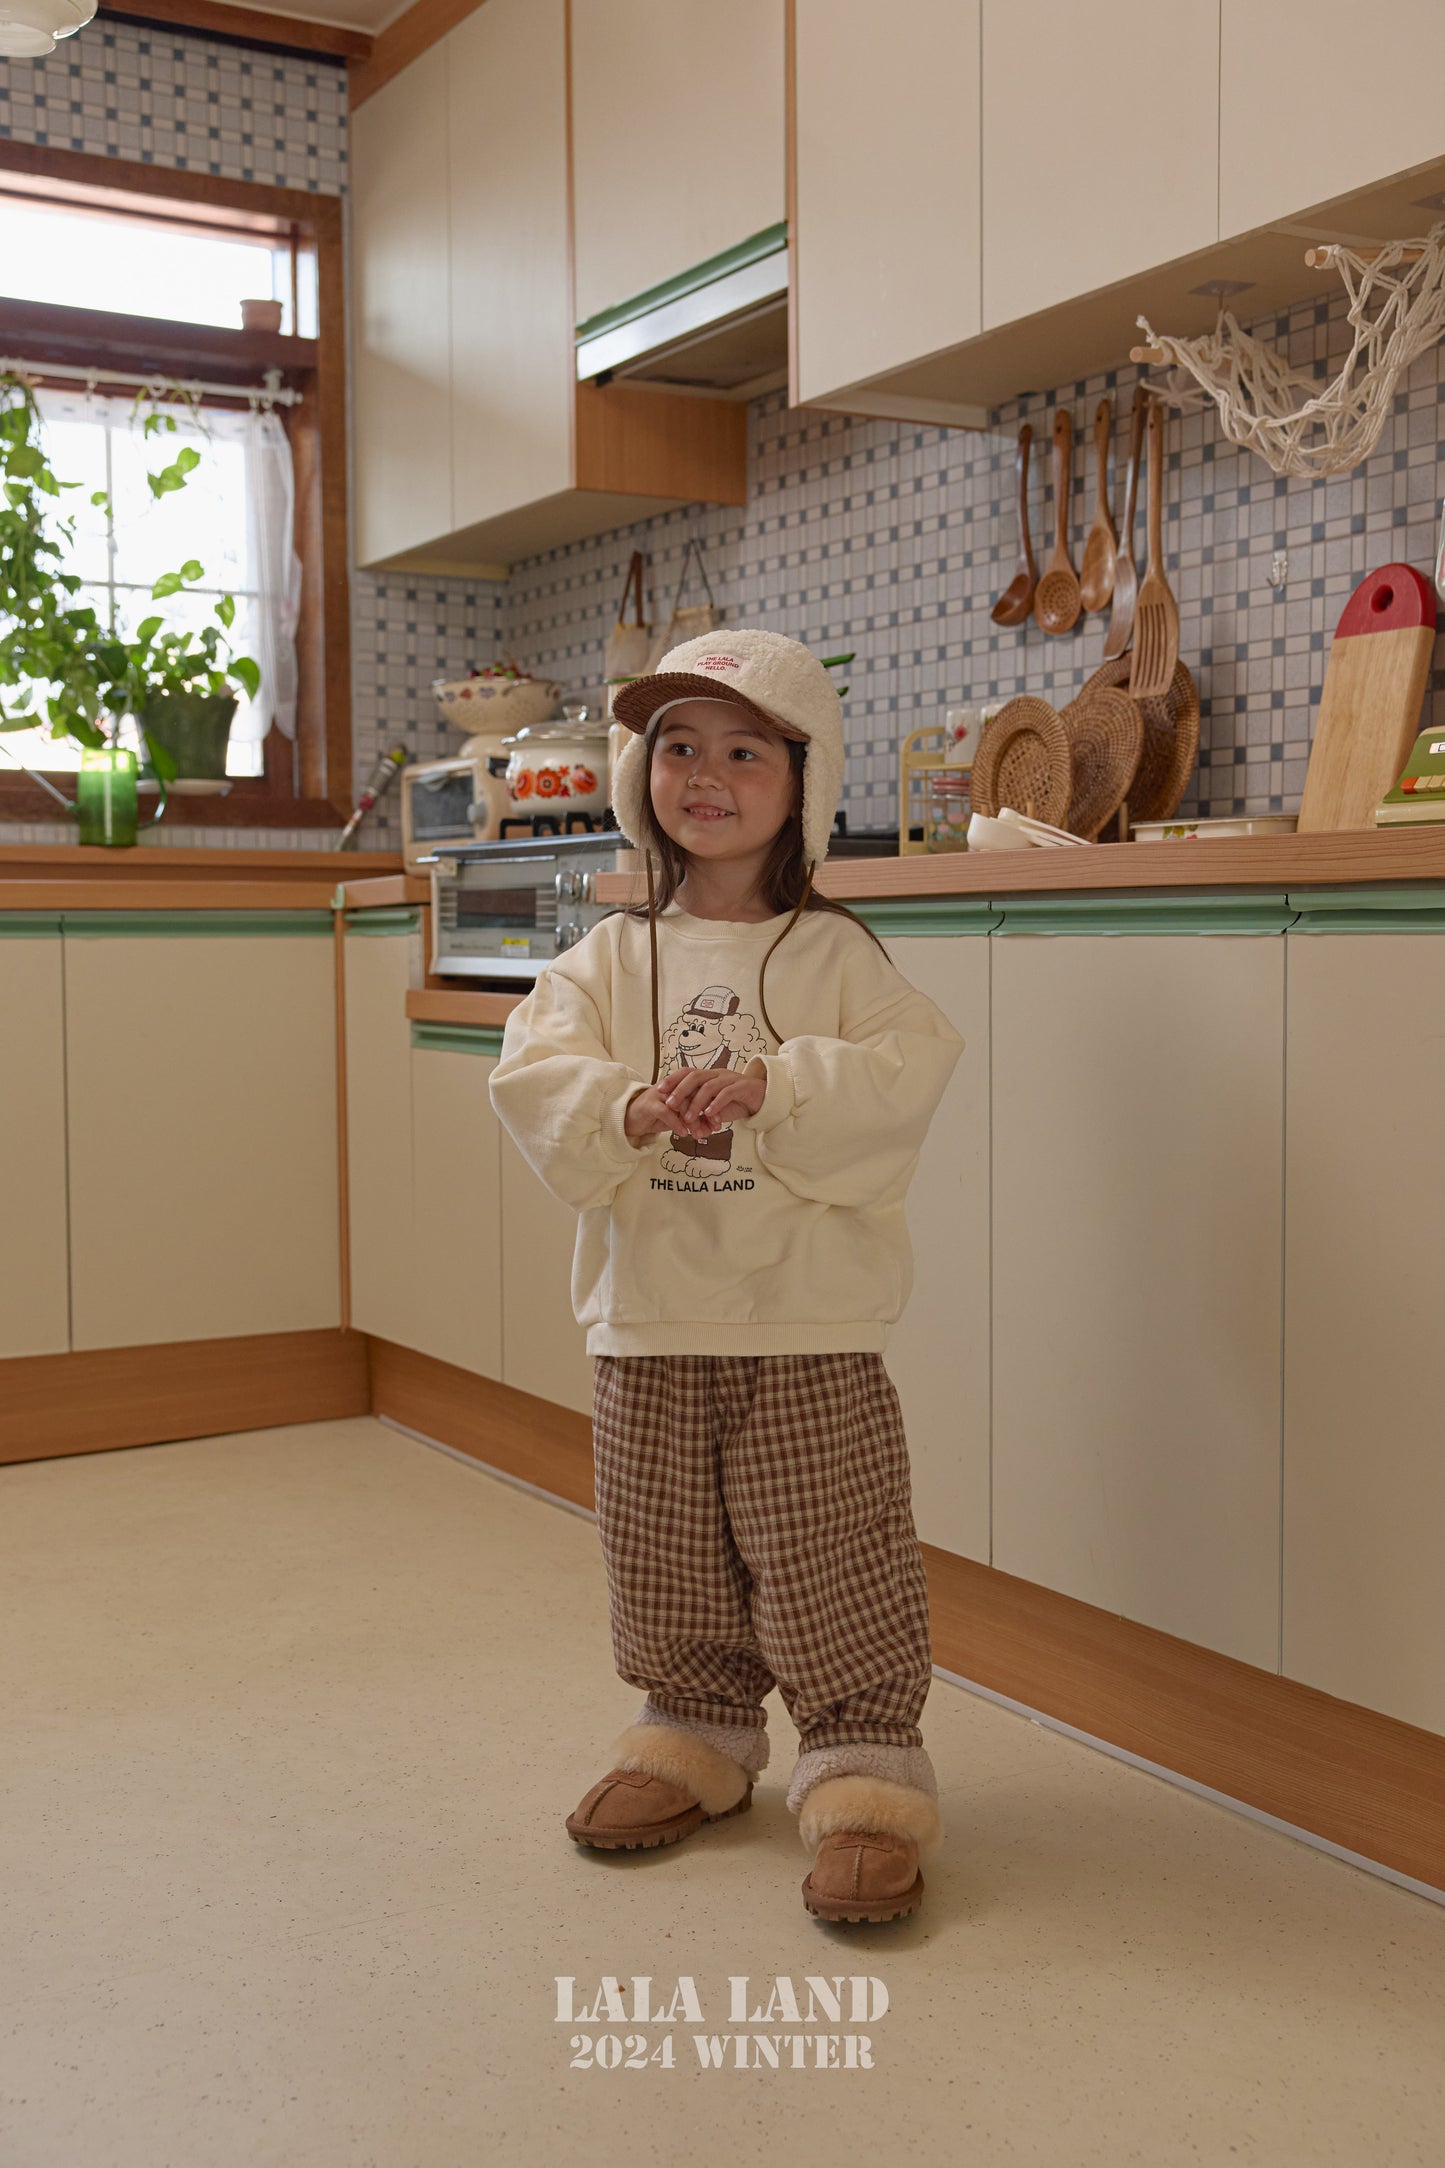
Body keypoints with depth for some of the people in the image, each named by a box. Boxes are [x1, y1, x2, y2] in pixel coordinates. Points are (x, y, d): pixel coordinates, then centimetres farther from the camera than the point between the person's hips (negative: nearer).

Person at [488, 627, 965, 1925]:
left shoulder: (834, 954, -1)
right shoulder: (610, 958, 6)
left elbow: (905, 1077, -13)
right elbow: (533, 1078, -5)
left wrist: (771, 1086, -26)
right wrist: (630, 1110, -24)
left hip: (813, 1329, -3)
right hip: (650, 1325, 4)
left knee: (827, 1564, 2)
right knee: (668, 1564, 15)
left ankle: (867, 1772, 15)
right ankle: (696, 1736, 35)